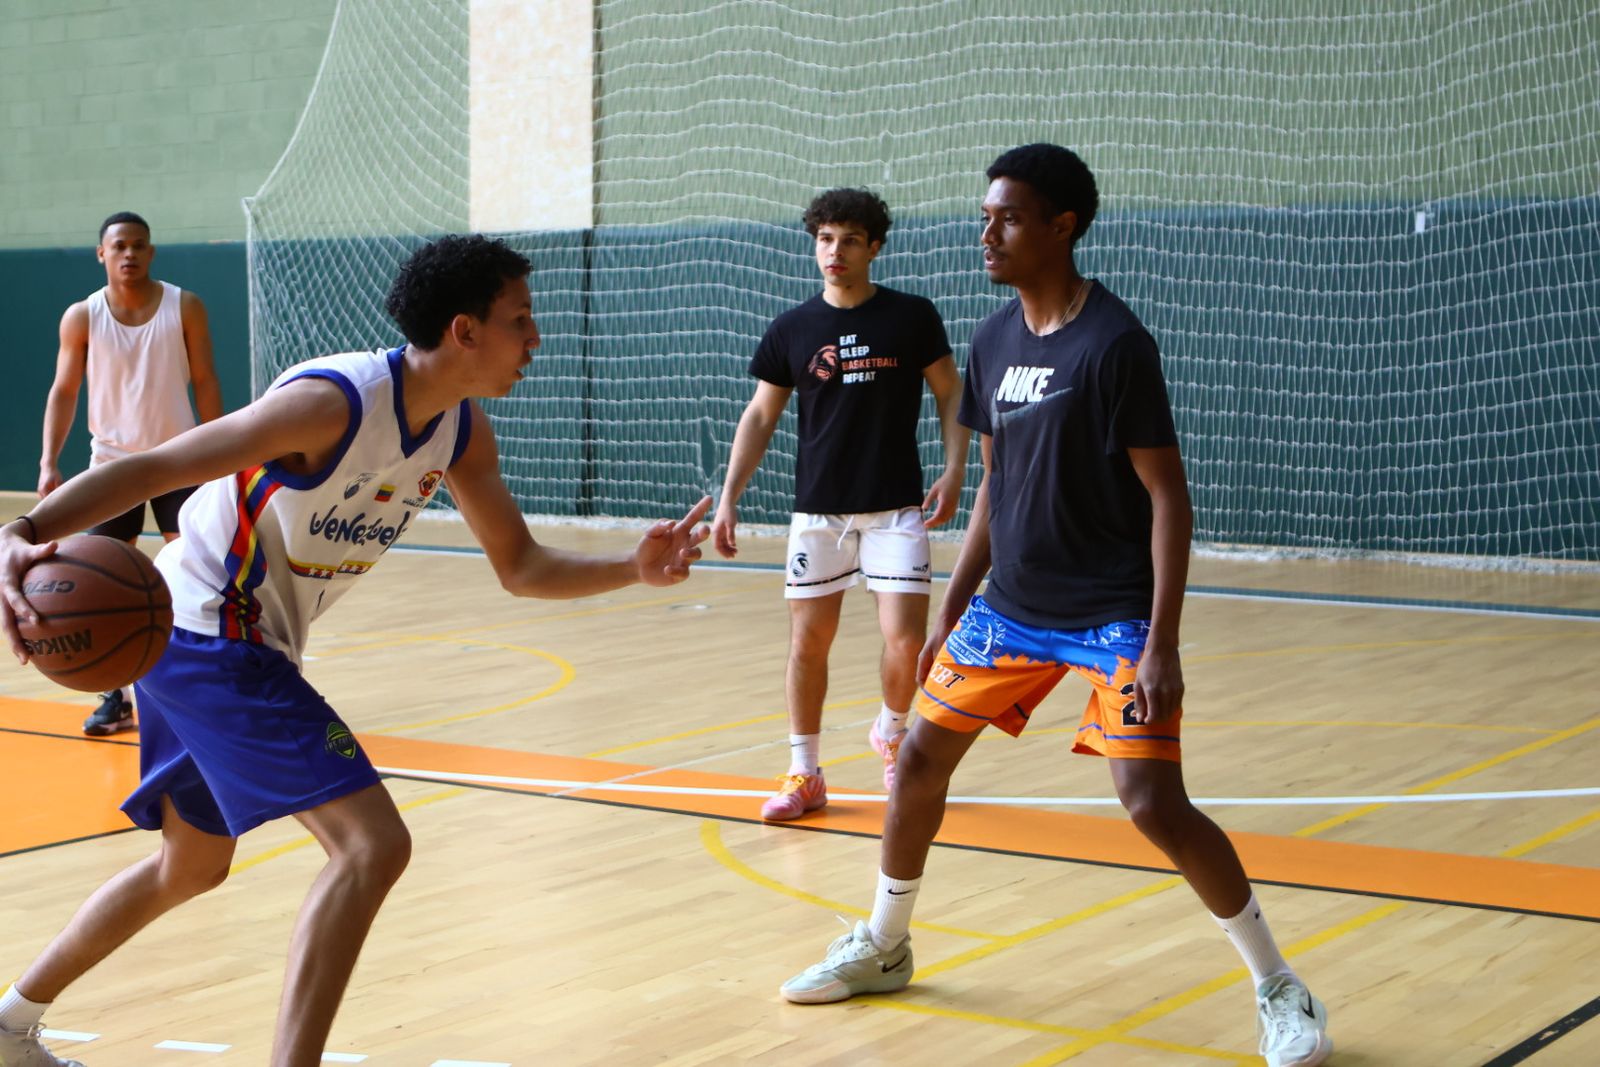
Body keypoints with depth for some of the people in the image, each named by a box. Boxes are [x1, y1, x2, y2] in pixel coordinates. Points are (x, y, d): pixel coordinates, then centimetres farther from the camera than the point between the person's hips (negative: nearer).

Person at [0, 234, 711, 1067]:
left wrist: (634, 569, -9)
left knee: (193, 866, 26)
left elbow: (520, 567, 8)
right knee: (372, 845, -20)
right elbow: (151, 467, -30)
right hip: (203, 633, -10)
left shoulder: (461, 431, 0)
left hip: (252, 648, 10)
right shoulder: (336, 401, -26)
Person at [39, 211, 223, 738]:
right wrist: (49, 462, -10)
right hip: (112, 462, 1)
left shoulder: (185, 307, -5)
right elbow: (64, 391, 1)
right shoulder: (82, 317, -3)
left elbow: (204, 382, -1)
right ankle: (116, 697, 12)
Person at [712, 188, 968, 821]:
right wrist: (729, 499, -2)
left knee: (905, 639, -9)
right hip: (817, 508, 2)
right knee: (808, 641, 4)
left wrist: (954, 469, -9)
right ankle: (804, 775, 18)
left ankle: (891, 731, 22)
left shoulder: (912, 318, -2)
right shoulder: (791, 331, 2)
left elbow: (951, 394, 5)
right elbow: (759, 418, 7)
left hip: (896, 508, -2)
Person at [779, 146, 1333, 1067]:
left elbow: (1168, 494, -16)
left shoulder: (1114, 343, -17)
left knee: (1155, 802, -15)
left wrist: (1161, 644, -21)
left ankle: (1282, 991, 3)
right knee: (922, 757, 9)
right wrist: (952, 611, 14)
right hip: (1011, 604, 7)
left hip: (1112, 613, -7)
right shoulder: (994, 341, 5)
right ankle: (884, 947, 31)